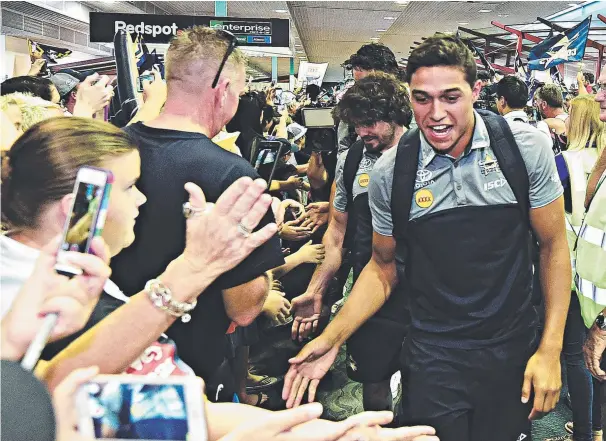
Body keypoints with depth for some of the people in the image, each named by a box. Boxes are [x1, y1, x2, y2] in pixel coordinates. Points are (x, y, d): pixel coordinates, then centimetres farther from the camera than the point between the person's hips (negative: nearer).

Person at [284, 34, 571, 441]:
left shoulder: (527, 148, -11)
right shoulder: (390, 172, -9)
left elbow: (554, 245, -2)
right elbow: (383, 266, 4)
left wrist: (551, 350, -7)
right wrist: (332, 338, -7)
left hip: (514, 350, 1)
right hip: (433, 357, 0)